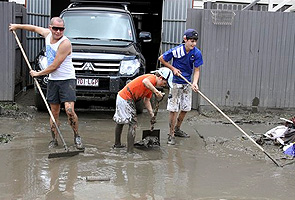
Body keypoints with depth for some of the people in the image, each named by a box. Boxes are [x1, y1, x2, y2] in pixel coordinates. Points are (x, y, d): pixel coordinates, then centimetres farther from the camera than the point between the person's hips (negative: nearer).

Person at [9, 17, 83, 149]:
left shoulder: (65, 43, -19)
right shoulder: (47, 34, 3)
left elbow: (54, 66, -18)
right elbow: (35, 28, 27)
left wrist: (38, 74, -6)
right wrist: (17, 26, 33)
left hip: (67, 80, -6)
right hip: (52, 80, 6)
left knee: (69, 110, -17)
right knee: (54, 112, 8)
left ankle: (76, 136, 3)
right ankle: (54, 140, 17)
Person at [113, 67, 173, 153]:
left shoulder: (151, 84, 15)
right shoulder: (153, 78, -14)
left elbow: (146, 101, 16)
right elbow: (145, 81, -39)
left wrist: (152, 115, 12)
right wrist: (156, 92, -37)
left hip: (122, 96, 11)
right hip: (126, 99, -11)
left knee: (120, 121, 23)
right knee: (133, 124, -8)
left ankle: (117, 144, 40)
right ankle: (130, 151, -7)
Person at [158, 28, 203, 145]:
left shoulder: (197, 53, -9)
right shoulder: (176, 51, -18)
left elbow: (196, 70, -4)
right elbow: (161, 59, -4)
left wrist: (195, 83, -21)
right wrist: (173, 68, -10)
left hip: (187, 84, 5)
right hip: (176, 83, -5)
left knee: (185, 109, 13)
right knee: (173, 109, -6)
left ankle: (177, 129, 32)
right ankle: (171, 134, 4)